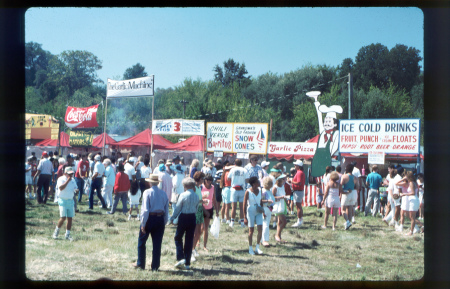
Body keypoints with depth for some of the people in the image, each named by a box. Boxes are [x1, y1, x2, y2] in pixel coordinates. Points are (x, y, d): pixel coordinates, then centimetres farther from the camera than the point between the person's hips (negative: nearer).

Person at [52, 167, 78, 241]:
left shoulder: (73, 180, 12)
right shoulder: (61, 179, -8)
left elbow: (76, 188, 22)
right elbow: (61, 188, -24)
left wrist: (76, 190, -2)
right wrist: (67, 180, -24)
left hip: (71, 201, 6)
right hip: (63, 201, -6)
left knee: (70, 218, 4)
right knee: (63, 217, -13)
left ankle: (67, 234, 12)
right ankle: (56, 231, 8)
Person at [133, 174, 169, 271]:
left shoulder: (147, 192, -9)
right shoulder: (163, 193, 4)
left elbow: (145, 210, -15)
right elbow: (166, 210, 7)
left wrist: (143, 224, -11)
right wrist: (164, 223, 16)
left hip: (149, 218, -4)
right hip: (160, 218, 4)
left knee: (141, 242, 14)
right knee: (157, 244, 8)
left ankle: (140, 264, 21)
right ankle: (155, 266, 13)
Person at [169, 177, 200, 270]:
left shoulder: (183, 195, -12)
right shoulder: (196, 196, 0)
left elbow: (178, 208, -7)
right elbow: (196, 208, 9)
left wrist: (172, 218, 4)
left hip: (183, 218, -4)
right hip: (192, 218, 4)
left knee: (178, 237, 11)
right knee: (189, 240, 8)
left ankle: (180, 258, -4)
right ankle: (187, 263, 11)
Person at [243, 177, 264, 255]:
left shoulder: (260, 190, 4)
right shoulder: (248, 192, -10)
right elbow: (244, 204, -9)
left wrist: (262, 211, 12)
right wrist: (245, 217, -12)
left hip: (258, 212, 4)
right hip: (251, 212, -4)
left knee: (260, 229, -6)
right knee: (251, 230, 0)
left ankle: (257, 247, 6)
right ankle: (250, 248, 13)